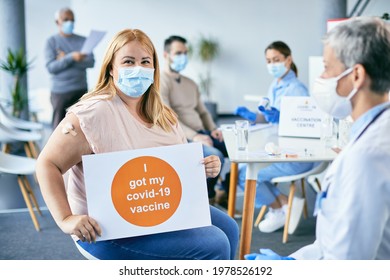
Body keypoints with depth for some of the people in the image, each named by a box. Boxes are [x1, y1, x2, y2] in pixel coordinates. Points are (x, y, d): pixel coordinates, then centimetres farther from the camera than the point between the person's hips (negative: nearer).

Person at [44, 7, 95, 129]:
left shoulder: (82, 40, 9)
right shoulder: (51, 41, 1)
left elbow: (91, 62, -4)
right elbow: (50, 67, -9)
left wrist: (65, 60, -11)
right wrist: (71, 58, -21)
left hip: (81, 90, 3)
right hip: (60, 91, -3)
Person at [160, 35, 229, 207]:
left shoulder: (190, 84, 22)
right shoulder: (160, 83, -5)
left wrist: (213, 129, 2)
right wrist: (193, 136, -25)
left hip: (202, 134, 8)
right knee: (216, 156, -31)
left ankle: (224, 194, 4)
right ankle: (206, 198, -6)